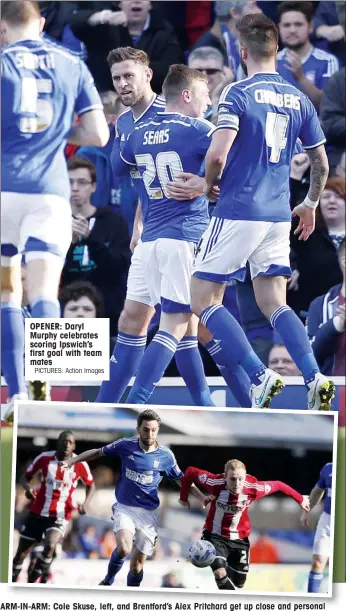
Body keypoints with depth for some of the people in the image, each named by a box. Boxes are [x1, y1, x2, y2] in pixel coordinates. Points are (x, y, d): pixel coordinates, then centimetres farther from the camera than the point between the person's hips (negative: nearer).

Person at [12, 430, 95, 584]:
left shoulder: (80, 465, -6)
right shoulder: (44, 458, -5)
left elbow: (90, 485, 11)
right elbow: (25, 477, 5)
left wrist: (86, 503, -6)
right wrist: (28, 488, -17)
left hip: (60, 515, -2)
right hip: (37, 513, 2)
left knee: (50, 546, -26)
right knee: (21, 552, 6)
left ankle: (32, 581, -11)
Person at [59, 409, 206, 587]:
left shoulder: (165, 456, -4)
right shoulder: (125, 446, -5)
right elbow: (98, 452, 10)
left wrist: (203, 498, -4)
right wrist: (72, 461, 7)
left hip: (148, 512, 1)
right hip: (124, 507, -1)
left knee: (137, 566, 0)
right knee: (124, 549, -27)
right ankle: (108, 581, 1)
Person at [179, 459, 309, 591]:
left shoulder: (253, 488, -22)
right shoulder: (216, 483, -27)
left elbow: (277, 485, -5)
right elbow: (190, 472, -12)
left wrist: (300, 499, 8)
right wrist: (184, 498, 0)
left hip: (239, 539, 3)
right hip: (215, 536, -3)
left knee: (238, 583, 12)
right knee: (220, 573, -27)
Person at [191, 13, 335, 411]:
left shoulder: (238, 94, -10)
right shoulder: (298, 99, 8)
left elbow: (217, 155, -20)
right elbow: (321, 163, 14)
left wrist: (209, 184, 1)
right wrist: (310, 205, 31)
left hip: (238, 213, -6)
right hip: (277, 216, 6)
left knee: (203, 300, 3)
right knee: (274, 303, 10)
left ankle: (260, 376, -10)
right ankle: (315, 378, -10)